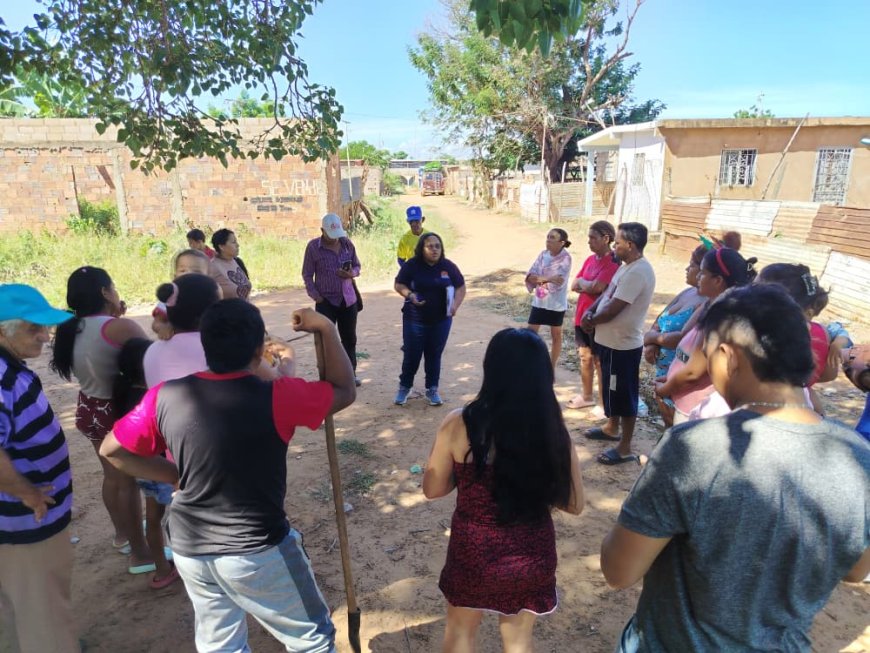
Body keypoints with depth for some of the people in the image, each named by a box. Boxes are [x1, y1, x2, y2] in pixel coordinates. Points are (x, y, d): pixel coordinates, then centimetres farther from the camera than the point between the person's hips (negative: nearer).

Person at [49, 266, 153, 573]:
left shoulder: (72, 329, 0)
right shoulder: (120, 327, -25)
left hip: (90, 409, 8)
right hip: (118, 411, -8)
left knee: (112, 475, 25)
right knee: (129, 481, 6)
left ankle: (122, 533, 45)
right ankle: (140, 554, 19)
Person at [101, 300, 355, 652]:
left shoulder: (165, 396, -12)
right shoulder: (276, 398, -24)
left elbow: (113, 449, 3)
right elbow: (344, 391, -8)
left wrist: (176, 476, 5)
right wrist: (327, 329, -3)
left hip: (189, 549, 5)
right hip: (258, 552, -5)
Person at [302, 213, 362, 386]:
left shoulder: (347, 243, 2)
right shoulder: (313, 246, -8)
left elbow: (357, 266, 11)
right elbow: (307, 274, -3)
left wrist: (352, 273, -12)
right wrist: (314, 294, -14)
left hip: (348, 299, 4)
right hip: (325, 301, -3)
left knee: (349, 339, 12)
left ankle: (351, 374, 27)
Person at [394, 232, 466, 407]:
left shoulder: (448, 266, -2)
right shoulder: (411, 265, -7)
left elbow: (461, 287, 5)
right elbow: (398, 284, 0)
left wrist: (456, 304, -13)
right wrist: (409, 295, -20)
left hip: (441, 320, 2)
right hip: (415, 319, -1)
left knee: (434, 355, 10)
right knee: (411, 354, 4)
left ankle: (432, 390, 24)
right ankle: (404, 387, 25)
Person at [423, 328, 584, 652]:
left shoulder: (459, 424, -19)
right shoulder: (554, 430, -14)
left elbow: (433, 489, -6)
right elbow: (574, 504, -4)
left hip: (473, 550, -1)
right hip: (531, 553, 2)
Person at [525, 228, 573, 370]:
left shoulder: (565, 258, -13)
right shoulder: (543, 254, 1)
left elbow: (559, 281, -25)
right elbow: (530, 275, -7)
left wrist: (540, 279, -20)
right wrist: (548, 279, -22)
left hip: (556, 304, -4)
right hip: (539, 301, 5)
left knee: (556, 336, 11)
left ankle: (551, 368, 24)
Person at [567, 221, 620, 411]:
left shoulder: (613, 263, -18)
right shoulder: (590, 259, 8)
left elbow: (596, 288, -27)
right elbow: (574, 285, 7)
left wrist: (581, 282, -7)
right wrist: (588, 285, -13)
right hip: (581, 317, 8)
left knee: (600, 361, 3)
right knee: (584, 357, 18)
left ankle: (604, 404, 16)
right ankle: (586, 396, 35)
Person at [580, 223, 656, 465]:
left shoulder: (637, 272, -24)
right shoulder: (627, 266, 9)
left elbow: (613, 309, -25)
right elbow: (606, 294, 14)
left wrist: (591, 321, -9)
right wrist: (589, 312, -4)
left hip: (623, 345, -10)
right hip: (612, 341, 10)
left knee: (624, 395, 1)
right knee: (611, 389, 24)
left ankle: (625, 448, 13)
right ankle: (612, 428, 43)